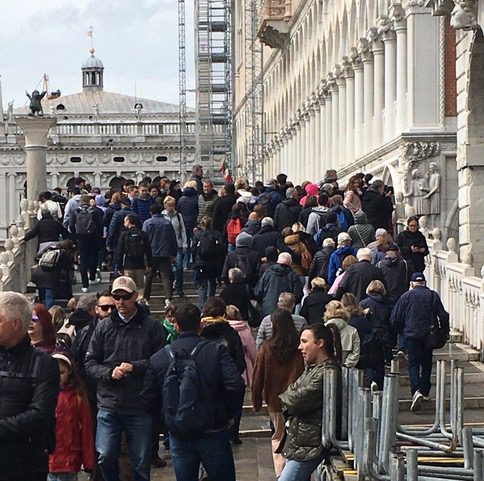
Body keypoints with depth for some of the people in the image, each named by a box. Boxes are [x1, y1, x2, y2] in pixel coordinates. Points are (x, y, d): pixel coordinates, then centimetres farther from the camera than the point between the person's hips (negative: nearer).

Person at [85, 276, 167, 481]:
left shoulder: (152, 326, 1)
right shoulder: (104, 327, 7)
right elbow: (90, 363, 7)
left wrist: (135, 367, -15)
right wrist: (109, 373, -11)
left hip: (140, 406, -1)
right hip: (109, 404, 1)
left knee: (141, 462, 7)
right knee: (105, 457, -4)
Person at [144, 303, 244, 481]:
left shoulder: (158, 358, -1)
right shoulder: (217, 351, -8)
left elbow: (148, 395, -1)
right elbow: (235, 385, -19)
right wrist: (228, 415, -4)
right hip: (213, 432, -2)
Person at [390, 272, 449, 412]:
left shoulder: (406, 296, 1)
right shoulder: (433, 296, 4)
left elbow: (395, 318, 1)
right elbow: (443, 315, 0)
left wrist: (398, 331, 19)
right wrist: (445, 332, 13)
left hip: (411, 335, -2)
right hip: (429, 335, 2)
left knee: (413, 364, -2)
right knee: (426, 364, 16)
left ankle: (416, 391, -23)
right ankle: (425, 392, 19)